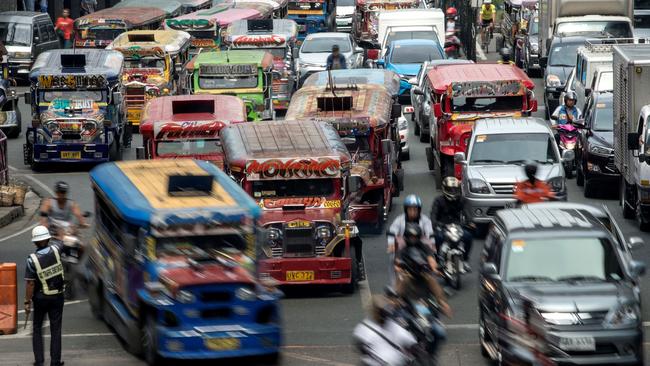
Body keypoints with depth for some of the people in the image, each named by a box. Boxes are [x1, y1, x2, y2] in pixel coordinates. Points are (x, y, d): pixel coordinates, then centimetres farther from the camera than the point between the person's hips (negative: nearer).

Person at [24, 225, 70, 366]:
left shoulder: (32, 259, -18)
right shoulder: (55, 250, -12)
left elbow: (30, 284, -17)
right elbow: (62, 244, 15)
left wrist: (27, 302, -8)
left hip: (40, 298, -2)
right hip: (57, 296, 2)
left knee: (37, 328, 14)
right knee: (56, 329, 7)